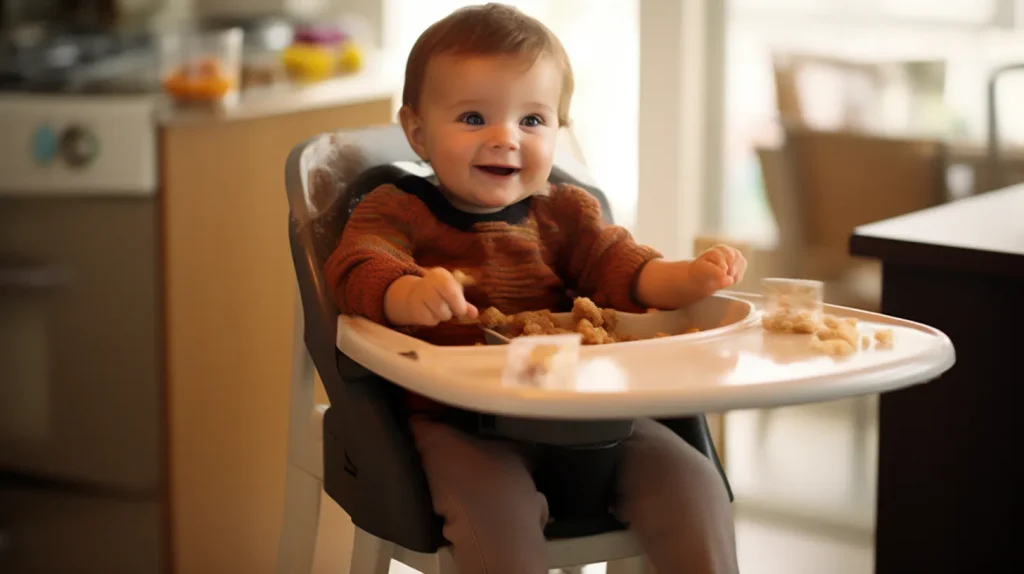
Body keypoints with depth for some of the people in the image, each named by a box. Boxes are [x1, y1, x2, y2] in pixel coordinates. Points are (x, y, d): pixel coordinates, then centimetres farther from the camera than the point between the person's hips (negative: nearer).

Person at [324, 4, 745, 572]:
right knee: (498, 505, -34)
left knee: (692, 481, -10)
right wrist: (409, 293, -41)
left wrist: (688, 277, -19)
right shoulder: (394, 211, 3)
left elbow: (618, 267, 4)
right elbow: (357, 266, -16)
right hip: (453, 419, -4)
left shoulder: (563, 212, 16)